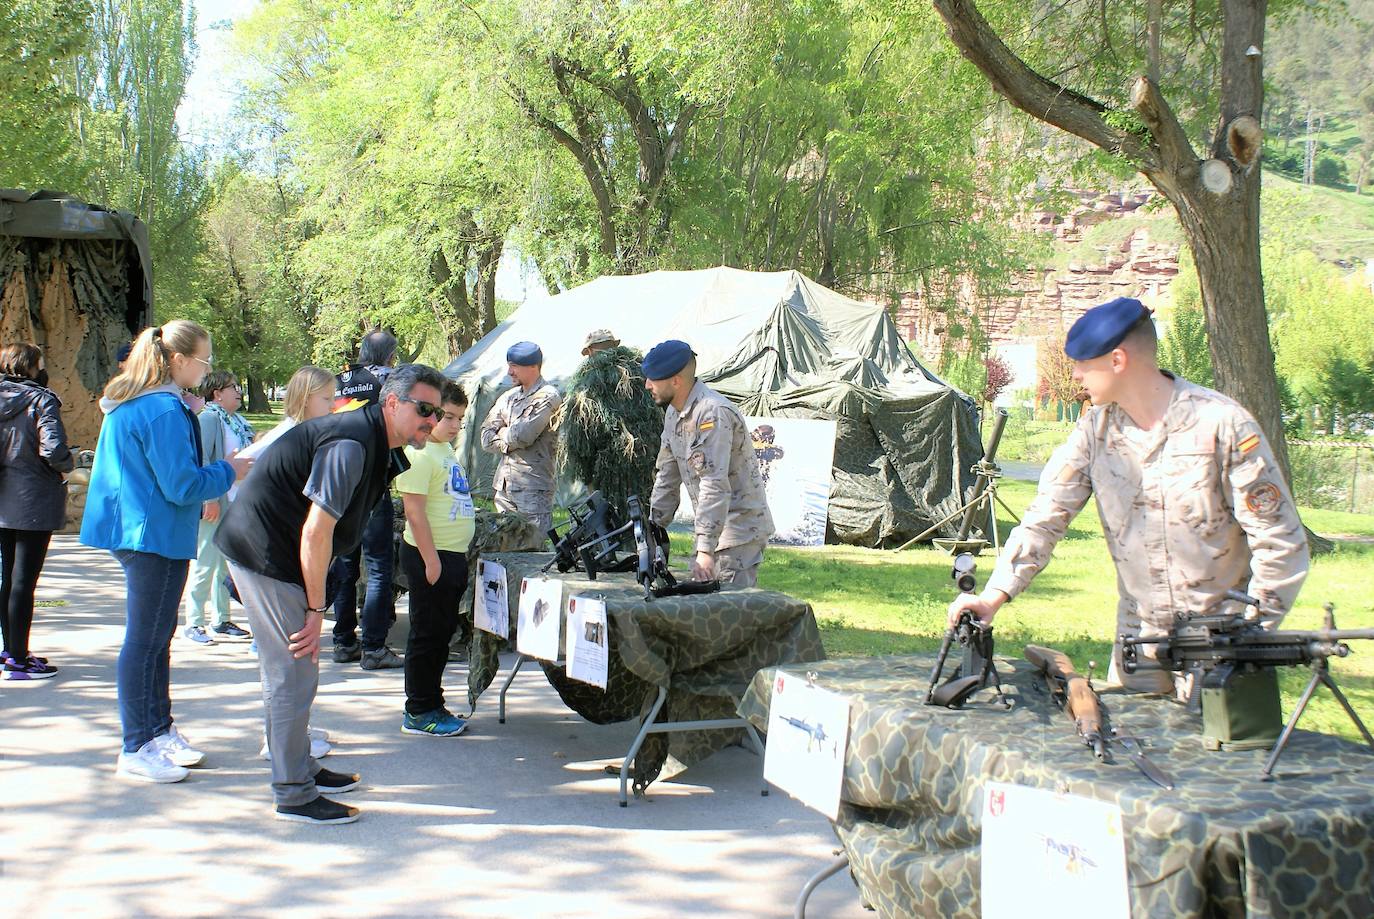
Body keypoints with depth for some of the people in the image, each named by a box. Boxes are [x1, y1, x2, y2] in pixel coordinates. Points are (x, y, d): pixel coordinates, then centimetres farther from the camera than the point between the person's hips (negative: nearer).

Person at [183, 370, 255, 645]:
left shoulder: (238, 422, 16)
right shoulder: (208, 418, -9)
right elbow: (200, 460, -17)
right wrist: (210, 498, -22)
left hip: (236, 502, 8)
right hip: (214, 504, -8)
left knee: (227, 564, 13)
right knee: (205, 565, -5)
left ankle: (221, 620, 22)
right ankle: (193, 624, 2)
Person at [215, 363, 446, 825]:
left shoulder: (378, 448, 10)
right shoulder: (351, 443, -22)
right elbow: (317, 530, -25)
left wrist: (314, 606, 16)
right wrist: (316, 609, -18)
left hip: (273, 551, 11)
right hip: (266, 553, -11)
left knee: (286, 669, 20)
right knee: (294, 674, -7)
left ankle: (300, 768, 32)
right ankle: (293, 794, 0)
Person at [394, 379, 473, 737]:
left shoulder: (447, 450, 14)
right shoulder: (419, 453, -16)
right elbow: (414, 510, -21)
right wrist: (431, 560, -22)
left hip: (453, 555, 10)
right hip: (431, 556, -10)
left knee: (442, 633, 16)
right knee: (428, 635, -2)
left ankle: (432, 703, 26)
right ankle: (418, 713, 7)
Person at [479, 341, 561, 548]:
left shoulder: (547, 397, -6)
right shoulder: (508, 397, 17)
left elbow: (523, 435, -16)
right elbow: (486, 439, 11)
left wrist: (502, 434, 3)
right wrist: (511, 440, -6)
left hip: (533, 486, -7)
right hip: (504, 484, 7)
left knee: (532, 549, -10)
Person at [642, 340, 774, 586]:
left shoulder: (713, 413, -23)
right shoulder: (673, 413, 8)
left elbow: (716, 486, -29)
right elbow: (666, 477, 16)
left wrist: (705, 550, -31)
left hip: (739, 527, -9)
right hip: (710, 527, 9)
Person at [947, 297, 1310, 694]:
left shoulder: (1221, 424, -15)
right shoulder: (1096, 428, -1)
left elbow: (1281, 540, -12)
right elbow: (1046, 515, -4)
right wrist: (994, 595, -17)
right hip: (1139, 632, 4)